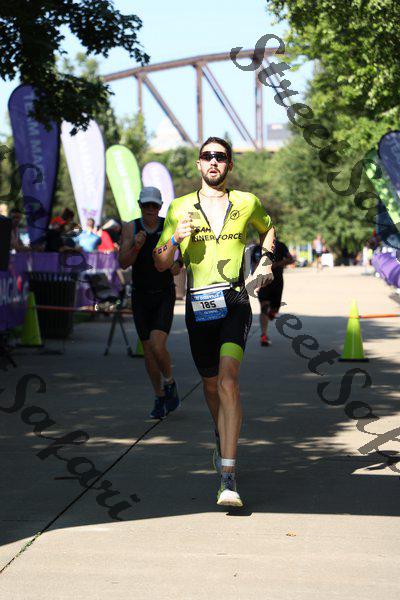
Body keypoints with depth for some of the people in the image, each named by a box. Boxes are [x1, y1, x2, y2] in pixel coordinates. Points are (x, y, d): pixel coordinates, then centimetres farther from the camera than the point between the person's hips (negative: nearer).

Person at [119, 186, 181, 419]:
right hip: (140, 297, 2)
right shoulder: (131, 228, -6)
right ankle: (161, 399, 24)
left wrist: (179, 264, -12)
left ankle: (170, 383, 10)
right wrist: (136, 246, -30)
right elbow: (123, 263, -12)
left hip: (165, 296, -2)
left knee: (157, 346, -19)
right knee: (148, 350, 7)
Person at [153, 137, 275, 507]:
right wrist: (175, 239, -10)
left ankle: (228, 477, -26)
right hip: (198, 306, 2)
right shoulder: (180, 208, 7)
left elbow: (268, 229, 30)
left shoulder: (247, 203, 7)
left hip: (234, 301, -2)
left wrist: (265, 262, 13)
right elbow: (160, 264, 9)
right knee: (211, 383, 14)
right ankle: (222, 439, 46)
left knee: (228, 378, -21)